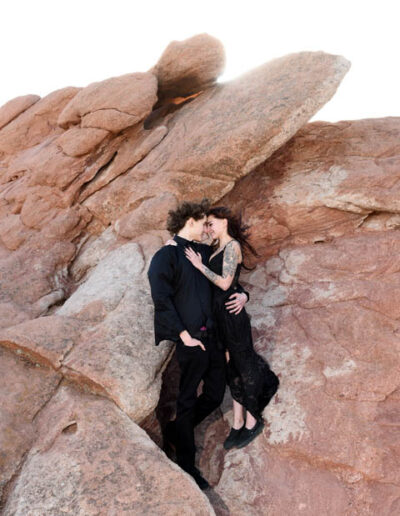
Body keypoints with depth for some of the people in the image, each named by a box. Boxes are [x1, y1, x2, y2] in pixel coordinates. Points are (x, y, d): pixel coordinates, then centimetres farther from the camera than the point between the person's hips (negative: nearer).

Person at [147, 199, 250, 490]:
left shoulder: (205, 252, 12)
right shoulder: (166, 256, -10)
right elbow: (162, 301, -16)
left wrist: (242, 294, 2)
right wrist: (184, 336, -18)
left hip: (213, 335, 8)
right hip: (191, 340, -7)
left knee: (215, 395, 15)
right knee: (188, 400, 6)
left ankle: (177, 431, 38)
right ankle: (186, 464, 23)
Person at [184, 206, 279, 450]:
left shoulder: (232, 246, -12)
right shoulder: (218, 249, 14)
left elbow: (225, 283, -19)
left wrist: (200, 265, -12)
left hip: (232, 314, -8)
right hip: (218, 315, 9)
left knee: (245, 366, 6)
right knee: (232, 368, 14)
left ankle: (252, 421, 21)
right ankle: (238, 422, 25)